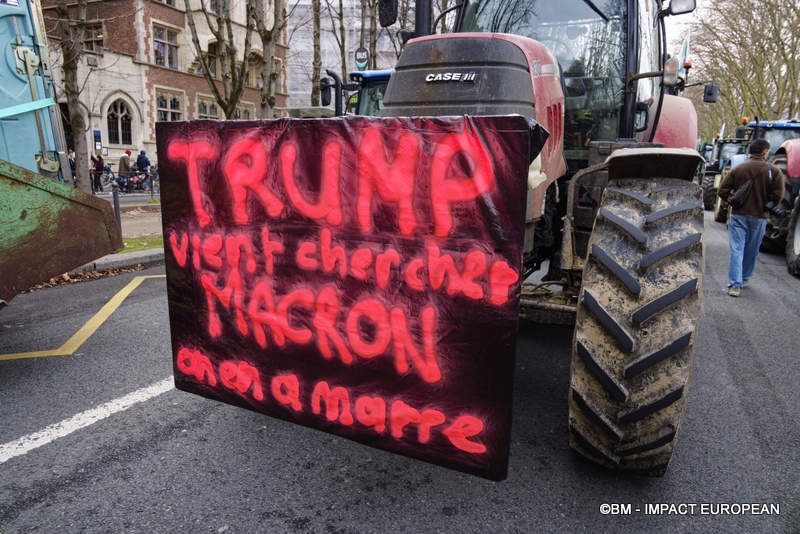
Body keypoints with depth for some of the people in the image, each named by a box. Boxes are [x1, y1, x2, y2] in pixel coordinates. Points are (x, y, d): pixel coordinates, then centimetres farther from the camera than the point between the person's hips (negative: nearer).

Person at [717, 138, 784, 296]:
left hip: (738, 215, 0)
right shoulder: (774, 171, -5)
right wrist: (766, 206, 6)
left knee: (736, 250, -1)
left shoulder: (737, 169, -1)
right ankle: (744, 278, 32)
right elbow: (777, 196, -12)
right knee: (752, 251, 17)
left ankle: (735, 284, -10)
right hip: (758, 217, 0)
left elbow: (723, 191, -5)